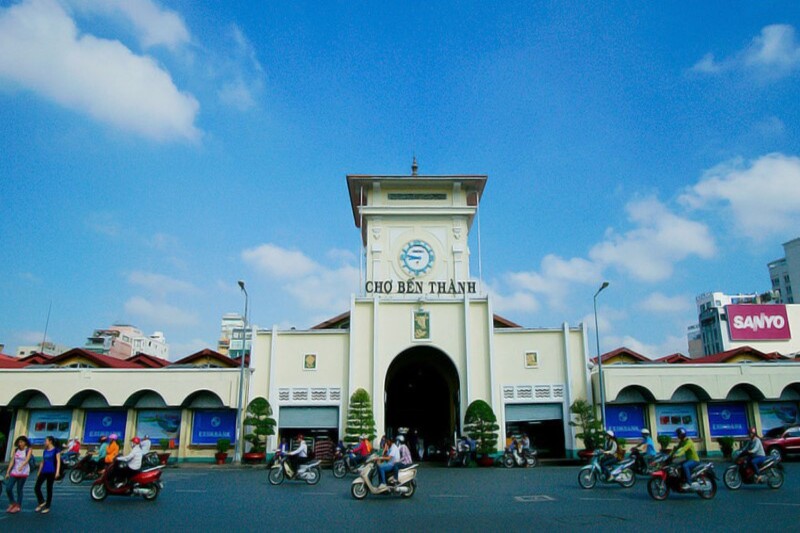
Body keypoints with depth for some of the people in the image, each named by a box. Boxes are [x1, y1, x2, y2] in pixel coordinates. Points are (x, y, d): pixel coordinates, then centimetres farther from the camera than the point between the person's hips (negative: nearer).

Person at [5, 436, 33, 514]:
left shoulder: (28, 450, -4)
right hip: (14, 472, 5)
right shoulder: (16, 450, 9)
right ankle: (12, 503, 17)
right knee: (8, 488, -3)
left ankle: (18, 506, 11)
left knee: (19, 490, -1)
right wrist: (7, 472, 3)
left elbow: (27, 459, -20)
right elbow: (12, 461, 9)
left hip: (23, 472, -5)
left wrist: (21, 466, -39)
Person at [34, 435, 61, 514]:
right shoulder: (44, 451, 14)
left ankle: (47, 507, 9)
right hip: (43, 472, 6)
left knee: (49, 489, 1)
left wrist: (57, 472, -17)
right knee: (36, 487, -5)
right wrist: (39, 473, 16)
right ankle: (42, 502, 14)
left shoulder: (55, 450, -4)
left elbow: (58, 461, -8)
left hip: (51, 472, -6)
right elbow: (42, 462, 20)